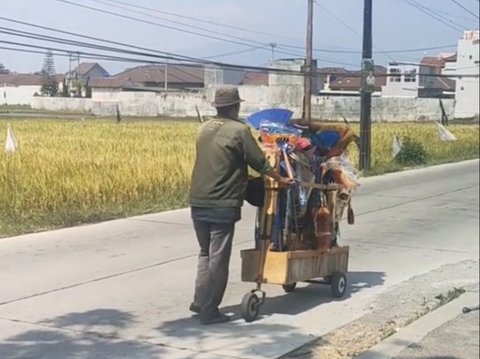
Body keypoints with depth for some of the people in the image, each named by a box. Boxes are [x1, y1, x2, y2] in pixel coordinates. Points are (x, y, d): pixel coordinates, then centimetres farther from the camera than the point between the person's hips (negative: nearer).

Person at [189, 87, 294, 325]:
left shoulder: (204, 128, 11)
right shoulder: (239, 130, -8)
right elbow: (259, 162, -3)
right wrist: (279, 179, 13)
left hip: (197, 202, 7)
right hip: (222, 205, -7)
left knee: (205, 253, 20)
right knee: (218, 258, 1)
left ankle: (200, 301, 21)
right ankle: (209, 310, 4)